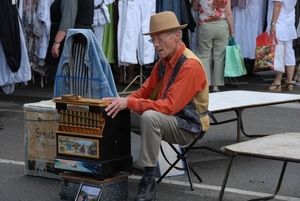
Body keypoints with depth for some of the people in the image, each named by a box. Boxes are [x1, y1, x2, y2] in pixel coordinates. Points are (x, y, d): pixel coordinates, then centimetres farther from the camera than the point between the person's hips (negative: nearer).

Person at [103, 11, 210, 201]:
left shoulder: (190, 65, -23)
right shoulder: (164, 61, 5)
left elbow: (169, 106, -29)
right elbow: (146, 91, 10)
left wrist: (130, 103, -31)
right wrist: (124, 102, -10)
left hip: (188, 126, -9)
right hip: (165, 118, 9)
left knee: (150, 117, -37)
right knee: (117, 113, -3)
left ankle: (149, 181, -30)